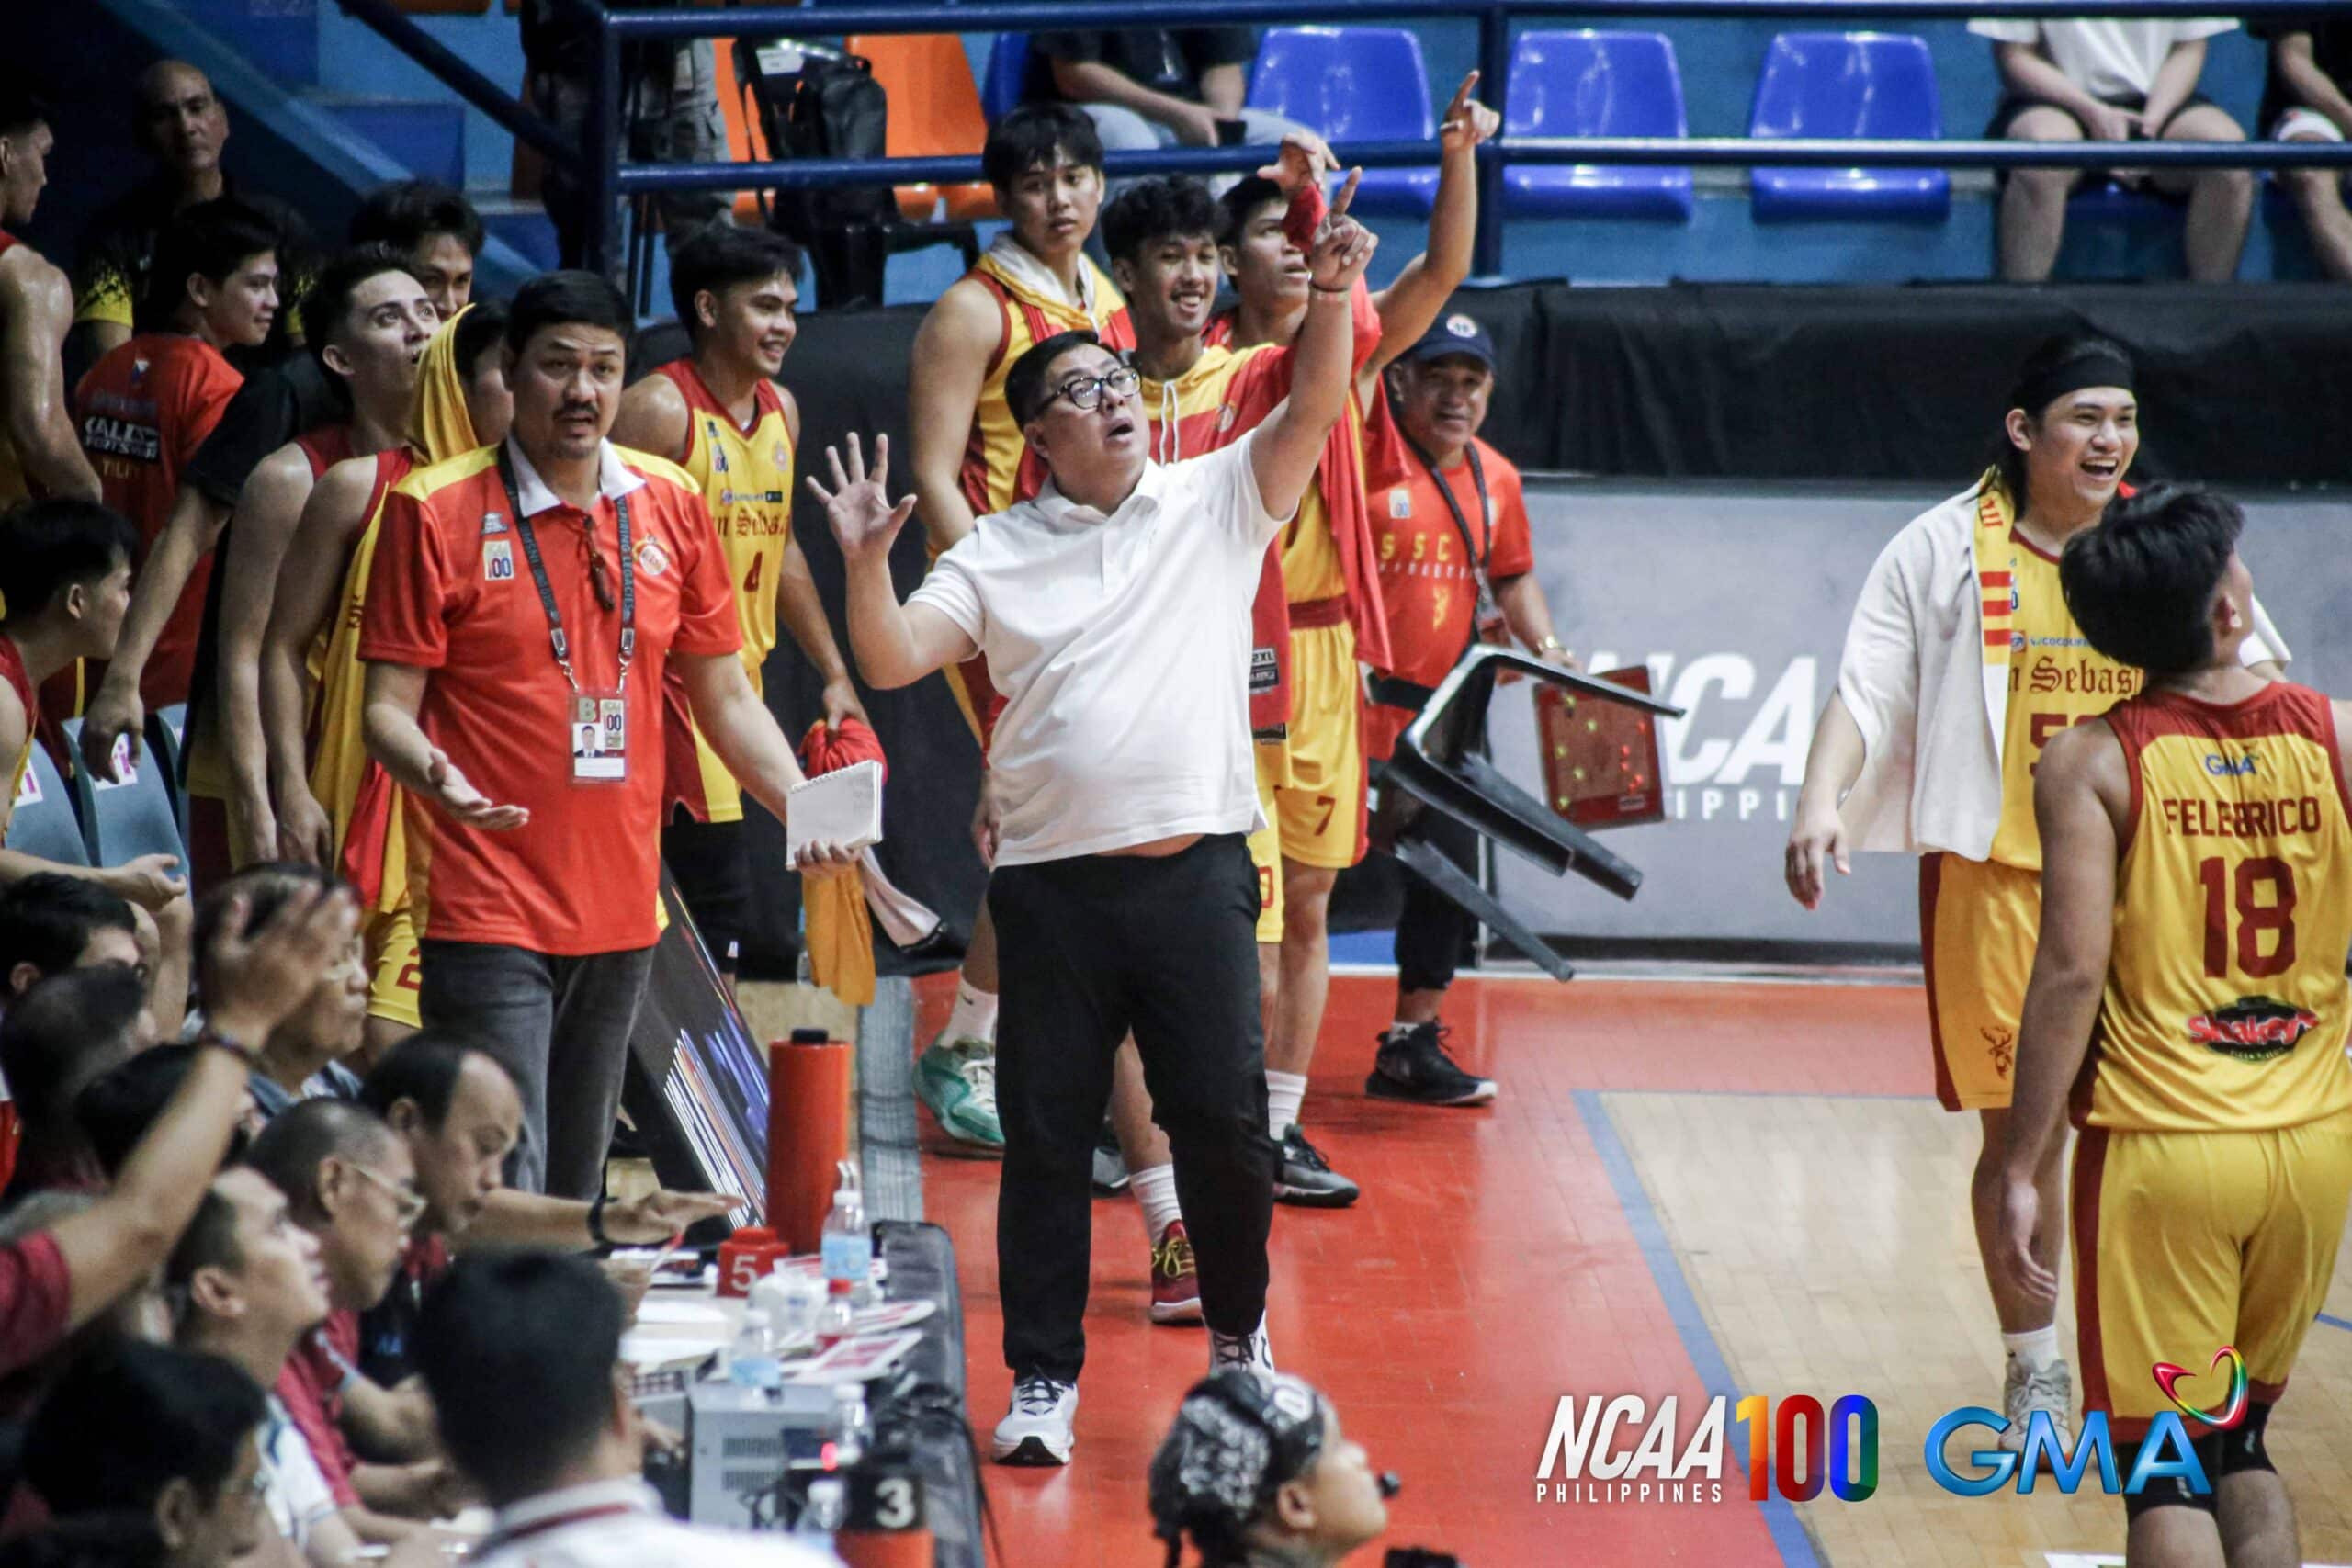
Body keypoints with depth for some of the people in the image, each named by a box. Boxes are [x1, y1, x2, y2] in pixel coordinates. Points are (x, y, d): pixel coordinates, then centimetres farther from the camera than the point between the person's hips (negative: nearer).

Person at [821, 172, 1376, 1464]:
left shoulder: (1217, 504, 8)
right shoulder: (996, 554, 7)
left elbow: (1313, 412, -4)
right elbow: (891, 663, -1)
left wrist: (1332, 294, -18)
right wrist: (866, 563, -17)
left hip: (1196, 868, 0)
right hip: (1053, 881, 0)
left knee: (1224, 1117, 1)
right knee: (1046, 1137, 2)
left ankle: (1238, 1330, 23)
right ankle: (1043, 1377, 10)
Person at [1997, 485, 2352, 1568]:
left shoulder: (2092, 763, -9)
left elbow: (2072, 972, -15)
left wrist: (2022, 1170, -10)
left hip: (2160, 1153, -3)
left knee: (2169, 1470, 3)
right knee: (2242, 1445, 20)